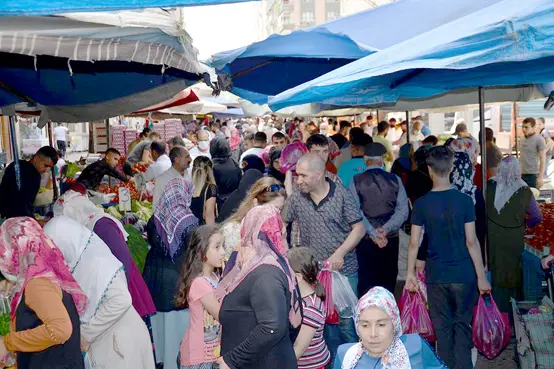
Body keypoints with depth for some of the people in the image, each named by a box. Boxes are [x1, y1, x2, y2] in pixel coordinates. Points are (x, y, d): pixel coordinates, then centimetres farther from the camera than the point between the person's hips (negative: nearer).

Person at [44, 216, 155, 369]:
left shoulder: (96, 261, -20)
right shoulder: (80, 261, 5)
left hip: (118, 342, -7)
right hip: (102, 342, 8)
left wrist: (86, 333, -20)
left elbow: (121, 300, -29)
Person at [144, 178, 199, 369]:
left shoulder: (156, 216, -2)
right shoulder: (187, 219, -16)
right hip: (178, 276, -5)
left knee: (159, 318, 17)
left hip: (156, 273, 5)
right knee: (177, 321, 5)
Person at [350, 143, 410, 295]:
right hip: (391, 238, 2)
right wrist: (386, 229, -11)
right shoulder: (395, 180, 1)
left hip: (366, 239, -1)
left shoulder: (356, 181, -3)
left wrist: (372, 232, -12)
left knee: (366, 284, 4)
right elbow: (403, 210, -5)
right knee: (388, 283, 11)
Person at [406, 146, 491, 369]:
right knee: (462, 324, 12)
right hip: (463, 274, -1)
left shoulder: (421, 203, -7)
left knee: (442, 326, 13)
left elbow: (414, 243, -4)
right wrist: (481, 276, -1)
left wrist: (410, 273, 7)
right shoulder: (464, 200, -9)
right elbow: (471, 241, -8)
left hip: (436, 275, 1)